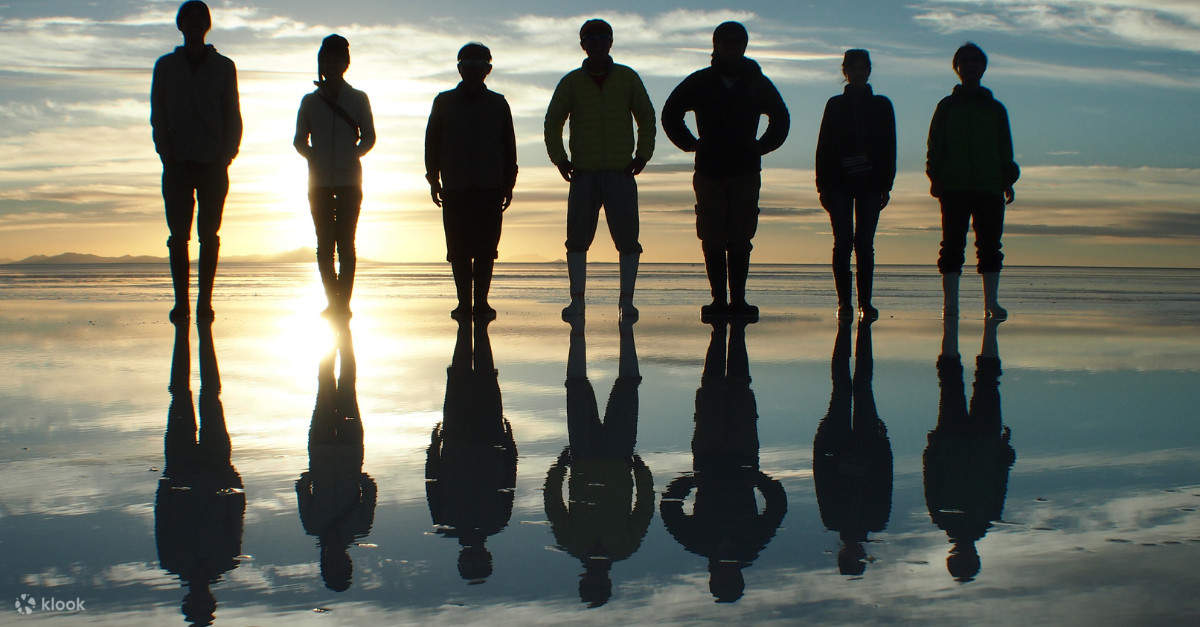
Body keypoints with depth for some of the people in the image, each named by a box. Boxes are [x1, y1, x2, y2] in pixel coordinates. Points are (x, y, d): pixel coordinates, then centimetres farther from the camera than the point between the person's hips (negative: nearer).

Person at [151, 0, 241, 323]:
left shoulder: (223, 67, 12)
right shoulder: (165, 66, 12)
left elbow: (233, 115, 8)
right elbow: (158, 114, 7)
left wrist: (227, 154, -5)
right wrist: (165, 152, -6)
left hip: (212, 162, 0)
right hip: (177, 163, 0)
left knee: (209, 235, -3)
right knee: (178, 235, -5)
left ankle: (205, 301, -1)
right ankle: (181, 300, -5)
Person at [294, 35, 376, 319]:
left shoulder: (358, 99, 7)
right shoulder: (310, 101, 11)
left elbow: (369, 138, 7)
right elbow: (300, 140, 13)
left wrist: (351, 155, -7)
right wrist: (314, 157, -4)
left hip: (349, 181, -2)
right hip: (320, 182, 2)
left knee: (345, 244, -6)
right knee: (324, 245, -1)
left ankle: (341, 302, -6)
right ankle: (335, 302, 3)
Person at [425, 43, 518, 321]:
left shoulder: (498, 104, 12)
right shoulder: (444, 102, 11)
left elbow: (509, 146, 14)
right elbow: (432, 142, 11)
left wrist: (508, 184, 8)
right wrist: (434, 180, 4)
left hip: (489, 187, 0)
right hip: (455, 188, 0)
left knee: (485, 249, -4)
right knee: (459, 250, -3)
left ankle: (481, 302, 0)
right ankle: (464, 302, 2)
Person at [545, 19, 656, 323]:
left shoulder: (628, 78, 7)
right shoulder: (571, 82, 7)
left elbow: (647, 118, 12)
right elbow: (552, 122, 12)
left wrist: (642, 155, 1)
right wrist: (559, 159, 0)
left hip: (621, 173, -1)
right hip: (584, 173, 1)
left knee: (627, 238, -6)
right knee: (577, 238, -3)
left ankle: (627, 300, 0)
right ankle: (577, 300, 1)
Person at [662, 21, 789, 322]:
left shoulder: (758, 83, 9)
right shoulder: (699, 83, 5)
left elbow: (780, 119, 23)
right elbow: (670, 114, 18)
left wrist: (761, 147, 12)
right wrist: (692, 144, 9)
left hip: (746, 173, 0)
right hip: (710, 171, 0)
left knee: (740, 240, -3)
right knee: (713, 240, -3)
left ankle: (738, 299, -1)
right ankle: (719, 299, 0)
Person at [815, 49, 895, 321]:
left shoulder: (881, 106, 10)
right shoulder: (835, 105, 10)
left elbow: (888, 148, 9)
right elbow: (824, 146, 7)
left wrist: (885, 185, 1)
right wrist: (824, 185, 0)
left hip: (869, 183, 0)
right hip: (839, 183, 0)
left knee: (864, 244, -3)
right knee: (843, 242, -5)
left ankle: (865, 302, -1)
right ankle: (844, 302, -2)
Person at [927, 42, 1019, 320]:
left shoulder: (995, 108, 18)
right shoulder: (946, 107, 13)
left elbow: (1005, 149, 17)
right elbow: (935, 146, 8)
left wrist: (1008, 181, 5)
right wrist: (935, 177, -5)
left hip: (989, 186, 2)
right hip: (954, 186, -2)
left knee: (990, 245, -2)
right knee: (952, 243, -5)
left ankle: (991, 303, 0)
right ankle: (950, 304, -5)